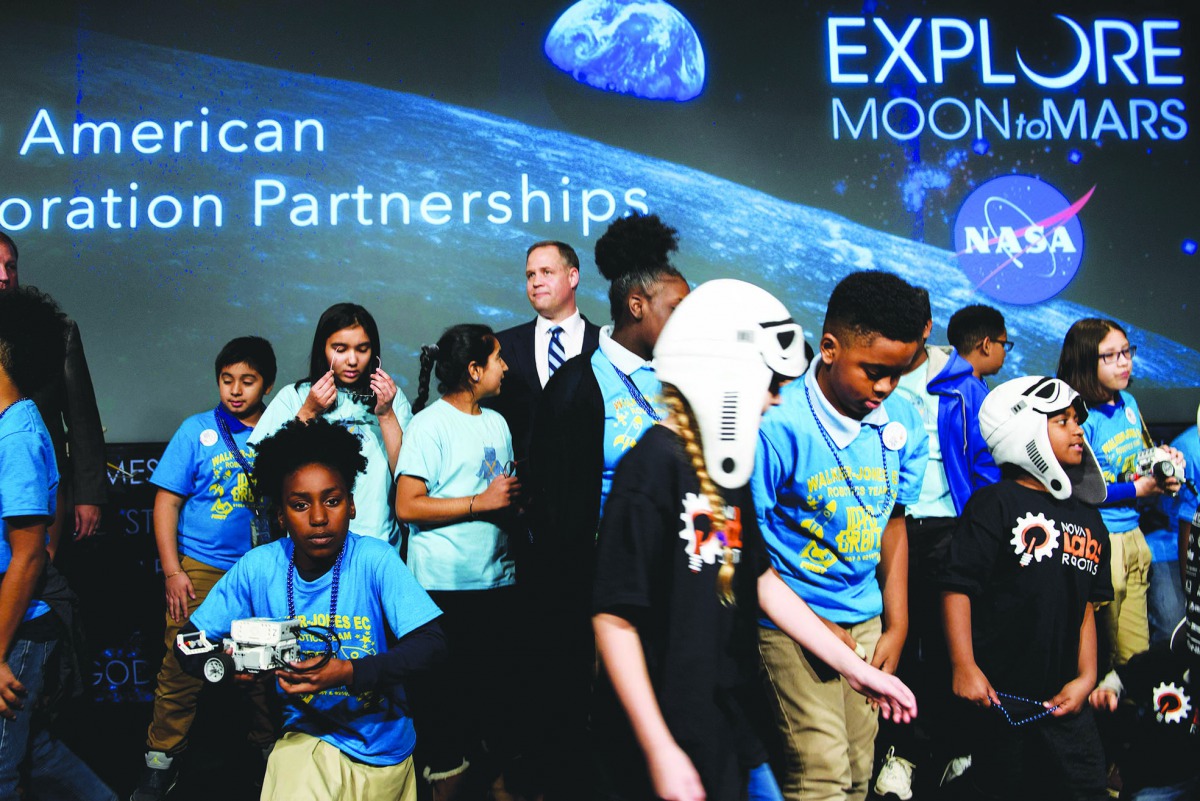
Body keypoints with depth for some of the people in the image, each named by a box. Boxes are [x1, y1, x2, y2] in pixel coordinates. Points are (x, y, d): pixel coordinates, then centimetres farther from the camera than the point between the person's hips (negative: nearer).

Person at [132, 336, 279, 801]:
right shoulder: (198, 430, 0)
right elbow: (167, 503, 0)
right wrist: (172, 571, -5)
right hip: (200, 568, -1)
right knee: (181, 670, 2)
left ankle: (268, 748, 27)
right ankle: (161, 763, 18)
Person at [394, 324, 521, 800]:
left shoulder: (496, 422, 15)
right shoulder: (430, 423, -7)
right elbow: (407, 506, -13)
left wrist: (516, 496, 2)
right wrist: (481, 502, -15)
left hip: (497, 578, 6)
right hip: (445, 585, -6)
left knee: (498, 681, 8)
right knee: (446, 688, 1)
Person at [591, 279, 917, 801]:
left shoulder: (726, 468, 6)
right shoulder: (654, 465, -21)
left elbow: (761, 580, 11)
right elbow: (614, 618, -21)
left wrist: (856, 668, 11)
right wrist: (660, 752, -19)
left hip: (723, 721, 8)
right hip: (663, 740, -8)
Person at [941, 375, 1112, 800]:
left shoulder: (1088, 517, 12)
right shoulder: (996, 504, -10)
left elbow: (1085, 605, 14)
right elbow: (957, 587, -14)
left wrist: (1086, 676, 5)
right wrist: (964, 667, -19)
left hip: (1064, 701, 6)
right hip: (996, 699, -6)